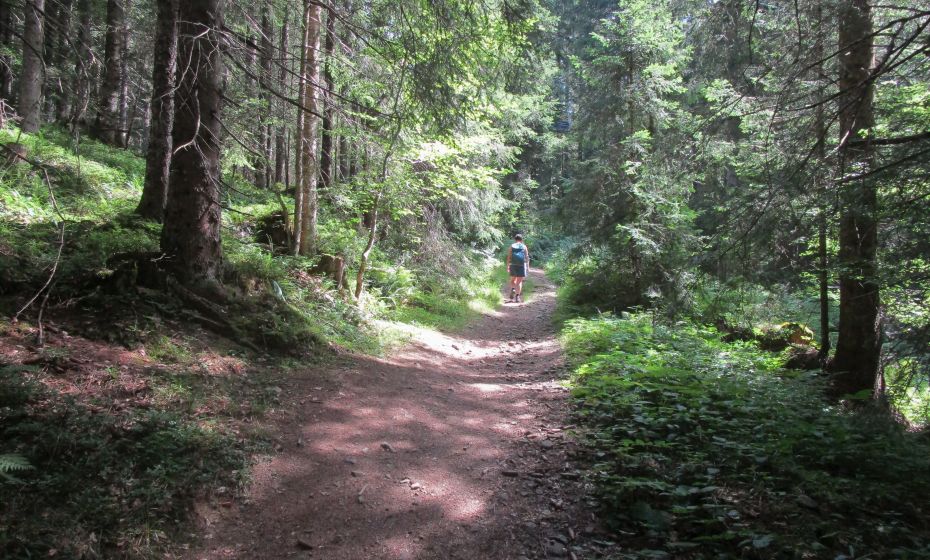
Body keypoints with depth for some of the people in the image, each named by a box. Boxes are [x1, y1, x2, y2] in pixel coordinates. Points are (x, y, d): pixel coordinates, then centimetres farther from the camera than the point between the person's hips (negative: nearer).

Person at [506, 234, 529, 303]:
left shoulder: (512, 246, 5)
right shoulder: (524, 247, 5)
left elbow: (509, 257, -1)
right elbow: (527, 257, 0)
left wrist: (508, 266, 0)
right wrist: (528, 266, 5)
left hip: (513, 265, 1)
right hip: (521, 265, -1)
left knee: (513, 280, 18)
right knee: (519, 281, 3)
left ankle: (513, 289, -8)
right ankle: (517, 296, -4)